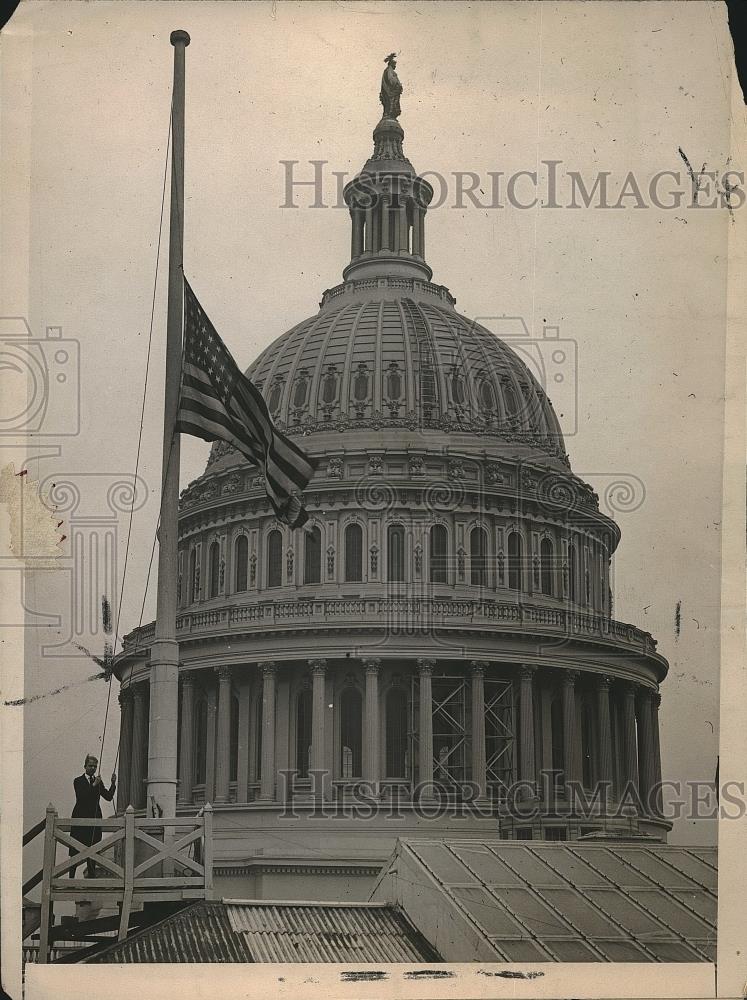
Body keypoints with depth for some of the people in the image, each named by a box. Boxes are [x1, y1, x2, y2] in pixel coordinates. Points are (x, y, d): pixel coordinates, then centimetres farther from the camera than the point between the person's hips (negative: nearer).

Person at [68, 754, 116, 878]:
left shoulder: (98, 782, 14)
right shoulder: (78, 781, 1)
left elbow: (108, 797, 5)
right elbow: (81, 796, -15)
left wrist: (113, 784, -9)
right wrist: (94, 785, -22)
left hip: (95, 819, 4)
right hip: (80, 819, -4)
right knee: (76, 850, -4)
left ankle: (91, 876, 5)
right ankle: (71, 876, -2)